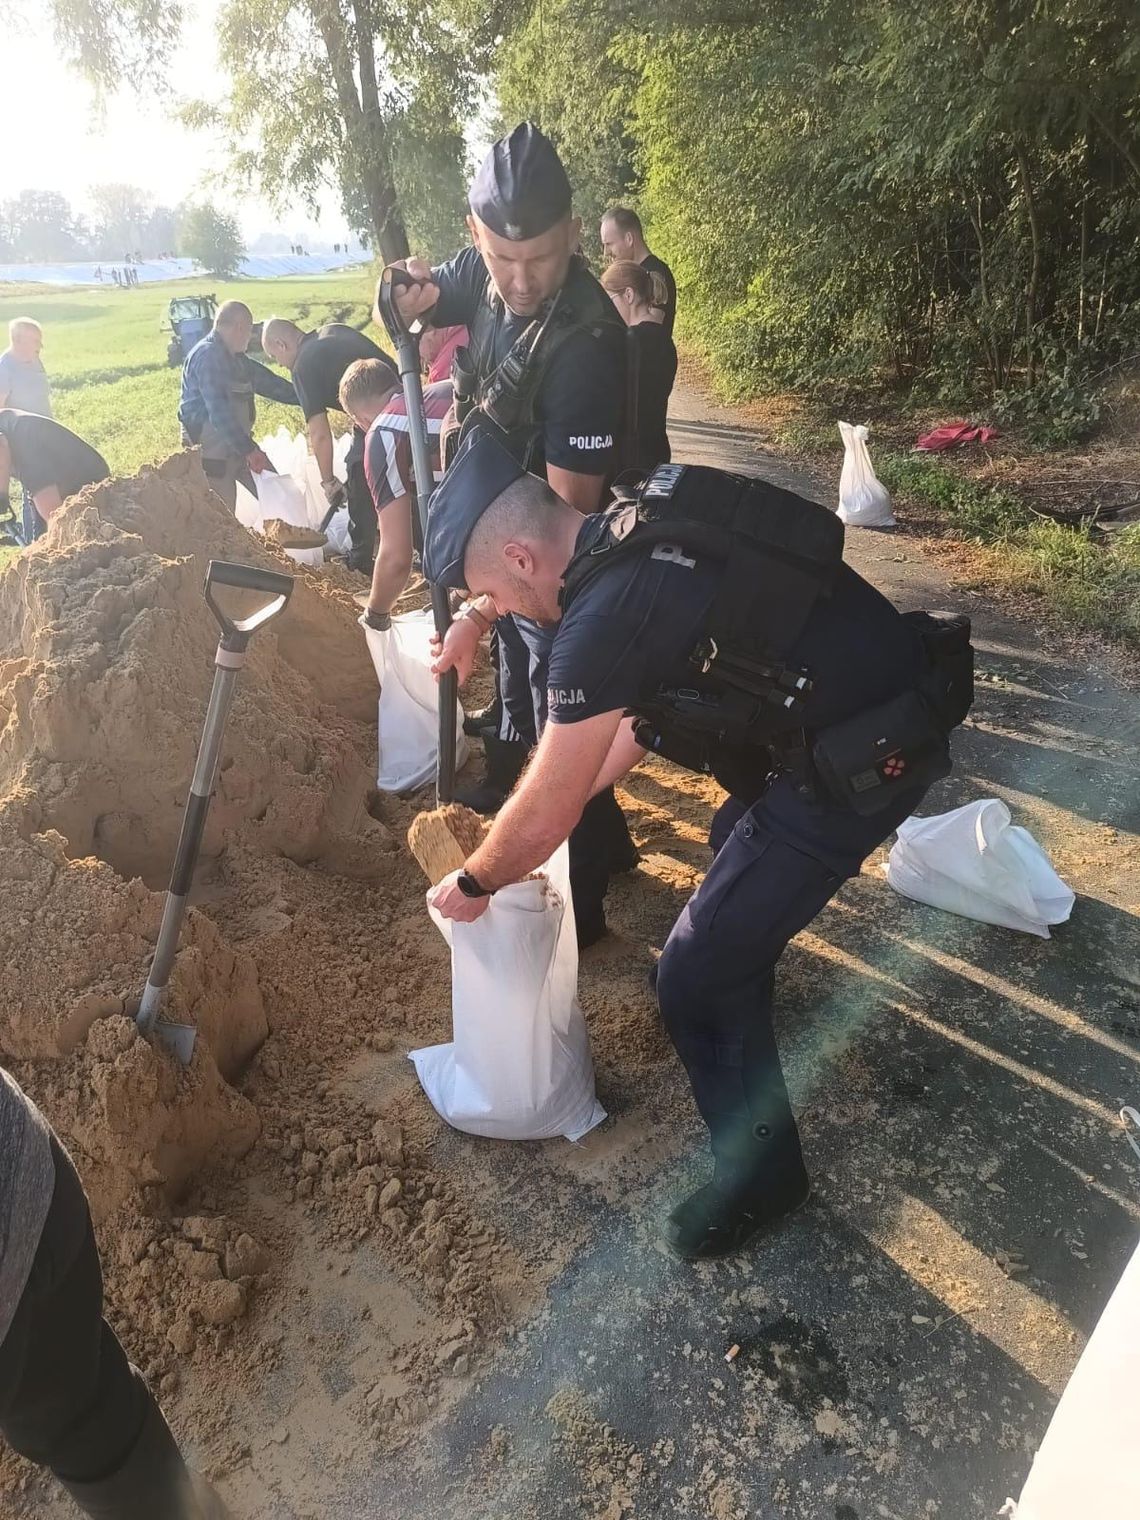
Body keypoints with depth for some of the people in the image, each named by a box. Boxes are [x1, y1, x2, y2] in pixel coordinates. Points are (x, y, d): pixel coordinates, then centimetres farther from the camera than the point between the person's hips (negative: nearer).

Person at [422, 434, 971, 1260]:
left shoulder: (606, 619, -25)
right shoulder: (644, 527, 2)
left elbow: (543, 822, -15)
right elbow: (647, 699, 15)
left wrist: (472, 885, 5)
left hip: (866, 762, -10)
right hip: (888, 688, 10)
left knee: (698, 974, 0)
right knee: (739, 840, 33)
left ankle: (759, 1171, 23)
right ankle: (745, 985, 60)